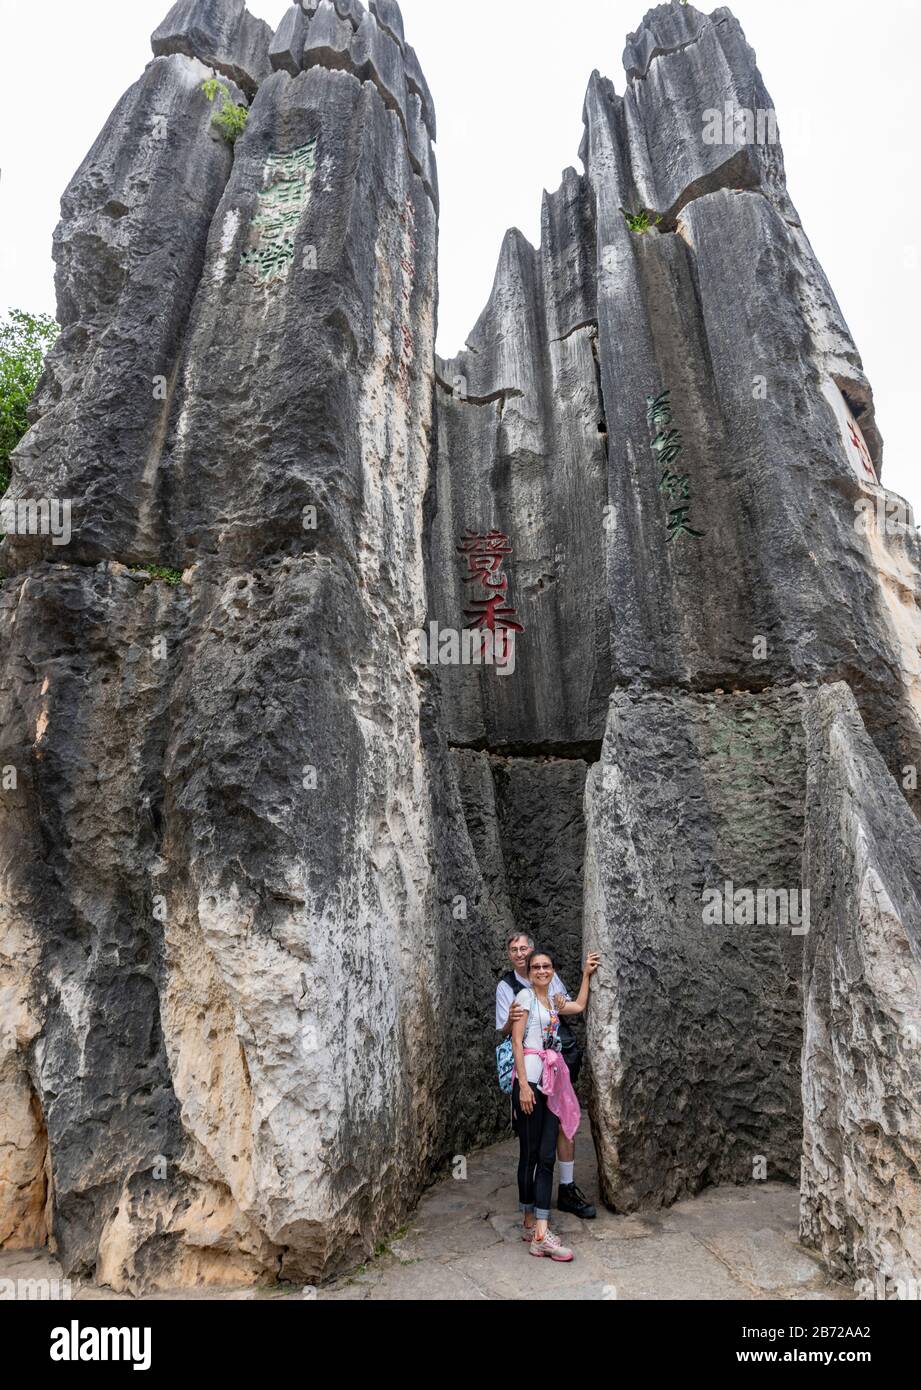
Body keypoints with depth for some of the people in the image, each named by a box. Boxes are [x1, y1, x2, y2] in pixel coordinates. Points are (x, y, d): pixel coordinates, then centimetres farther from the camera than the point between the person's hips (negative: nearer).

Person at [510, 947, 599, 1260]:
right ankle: (533, 1226, 8)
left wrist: (586, 974, 31)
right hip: (530, 1079, -7)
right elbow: (516, 1040, -9)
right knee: (530, 1155, 0)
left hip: (551, 1082, 7)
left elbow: (580, 1006, 33)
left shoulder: (552, 1000, 16)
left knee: (546, 1157, 3)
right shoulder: (525, 996, -4)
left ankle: (537, 1231, 6)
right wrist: (523, 1084, -15)